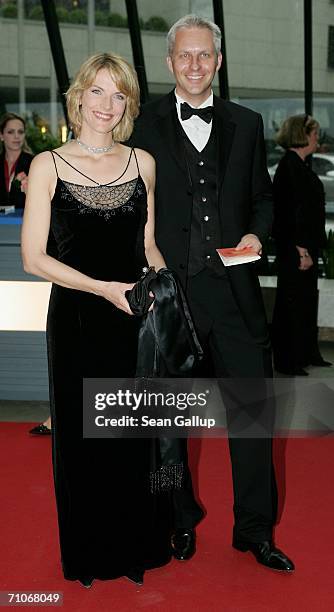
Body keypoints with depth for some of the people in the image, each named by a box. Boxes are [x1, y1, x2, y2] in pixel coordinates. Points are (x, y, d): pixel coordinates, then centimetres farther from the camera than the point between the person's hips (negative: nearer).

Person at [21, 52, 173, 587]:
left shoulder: (142, 162, 6)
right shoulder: (48, 166, -4)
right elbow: (33, 257, -7)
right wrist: (104, 288, -15)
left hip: (135, 313, 3)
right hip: (78, 320, -2)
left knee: (141, 434, 9)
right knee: (83, 437, 8)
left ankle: (140, 543, 30)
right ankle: (91, 552, 28)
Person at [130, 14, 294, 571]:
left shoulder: (246, 124, 11)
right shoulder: (143, 124, 2)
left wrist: (256, 234, -2)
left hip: (233, 289, 2)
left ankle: (255, 529, 20)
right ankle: (178, 523, 29)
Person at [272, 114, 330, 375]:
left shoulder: (298, 164, 13)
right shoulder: (291, 164, -17)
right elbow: (292, 210, -22)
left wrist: (309, 248, 17)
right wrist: (302, 250, -24)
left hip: (305, 245, 10)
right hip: (295, 248, -10)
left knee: (307, 299, 17)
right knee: (292, 302, -1)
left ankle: (307, 353, 28)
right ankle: (287, 361, 9)